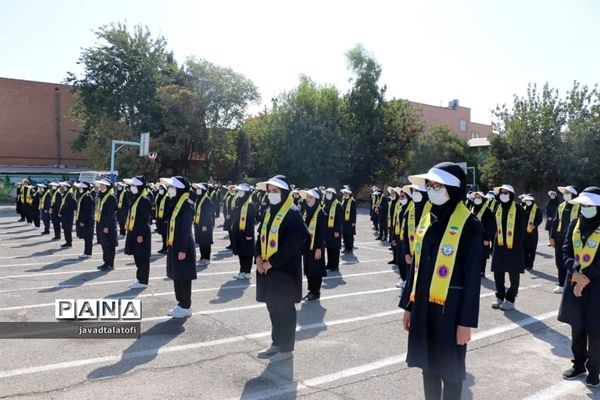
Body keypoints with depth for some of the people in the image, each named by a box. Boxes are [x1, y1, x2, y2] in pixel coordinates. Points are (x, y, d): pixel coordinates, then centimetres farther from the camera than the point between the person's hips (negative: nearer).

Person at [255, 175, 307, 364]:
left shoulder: (293, 213, -14)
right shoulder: (269, 212, 10)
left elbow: (294, 242, -20)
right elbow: (261, 235, 14)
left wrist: (272, 262, -18)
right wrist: (259, 257, -3)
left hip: (285, 270, -8)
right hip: (267, 268, 8)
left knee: (284, 309, 3)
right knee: (273, 307, 16)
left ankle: (286, 349, 16)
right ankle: (276, 343, 31)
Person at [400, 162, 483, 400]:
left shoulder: (468, 225, -12)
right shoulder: (427, 219, 6)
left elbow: (472, 276, -12)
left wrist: (466, 321, -12)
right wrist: (408, 305, 13)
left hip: (449, 307, -6)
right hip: (423, 305, 6)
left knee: (449, 369, 9)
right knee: (428, 364, 17)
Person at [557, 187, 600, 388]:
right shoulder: (575, 224, 5)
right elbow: (566, 251, 2)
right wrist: (575, 272, -14)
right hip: (574, 282, 4)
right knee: (577, 326, 13)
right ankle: (578, 364, 29)